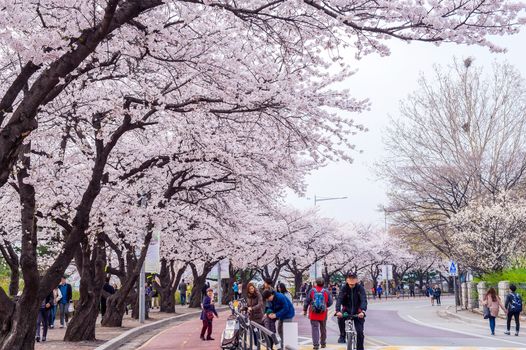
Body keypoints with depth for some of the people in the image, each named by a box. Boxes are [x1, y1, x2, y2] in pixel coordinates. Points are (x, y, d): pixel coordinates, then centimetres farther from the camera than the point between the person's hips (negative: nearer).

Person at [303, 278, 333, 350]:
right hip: (323, 314, 1)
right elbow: (330, 302, -1)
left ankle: (316, 344, -8)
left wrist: (305, 310, 8)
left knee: (315, 328, 0)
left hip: (313, 313, -1)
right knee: (323, 328, 17)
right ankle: (323, 343, 28)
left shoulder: (312, 291, -6)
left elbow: (307, 301, -3)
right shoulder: (326, 292, -4)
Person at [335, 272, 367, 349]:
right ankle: (342, 336, -12)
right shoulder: (344, 288, -11)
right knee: (340, 317, -32)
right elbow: (339, 299, -22)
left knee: (360, 332, -11)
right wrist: (338, 311, -40)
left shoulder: (360, 288, -13)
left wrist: (362, 311, -43)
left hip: (357, 312, 0)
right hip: (346, 310, 0)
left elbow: (364, 300, -24)